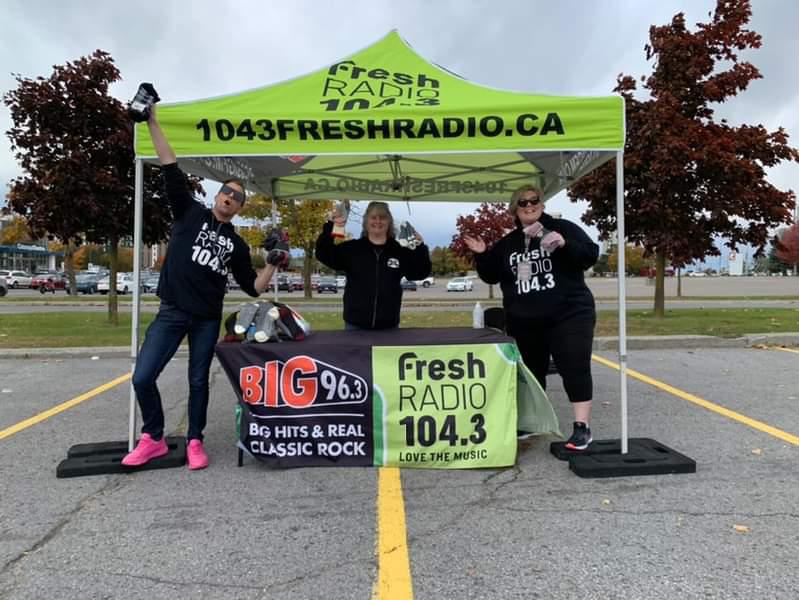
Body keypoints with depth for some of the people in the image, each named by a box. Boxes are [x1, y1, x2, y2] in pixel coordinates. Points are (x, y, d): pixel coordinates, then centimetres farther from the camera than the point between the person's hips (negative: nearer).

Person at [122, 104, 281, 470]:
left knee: (198, 381, 7)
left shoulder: (236, 244, 8)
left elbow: (253, 288, 6)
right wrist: (152, 122, -7)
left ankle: (194, 442, 22)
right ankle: (153, 439, 14)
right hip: (172, 312, -1)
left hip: (208, 319, 1)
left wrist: (272, 264, -7)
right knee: (142, 377, -6)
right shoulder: (190, 213, 4)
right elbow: (171, 169, -3)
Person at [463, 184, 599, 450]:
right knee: (530, 372, 13)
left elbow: (591, 255, -6)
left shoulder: (562, 228, 1)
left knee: (575, 368, -6)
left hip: (568, 315, -4)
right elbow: (491, 276, 14)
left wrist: (564, 244, -23)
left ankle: (582, 427, 2)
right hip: (523, 322, 4)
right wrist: (481, 256, -3)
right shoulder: (507, 243, 12)